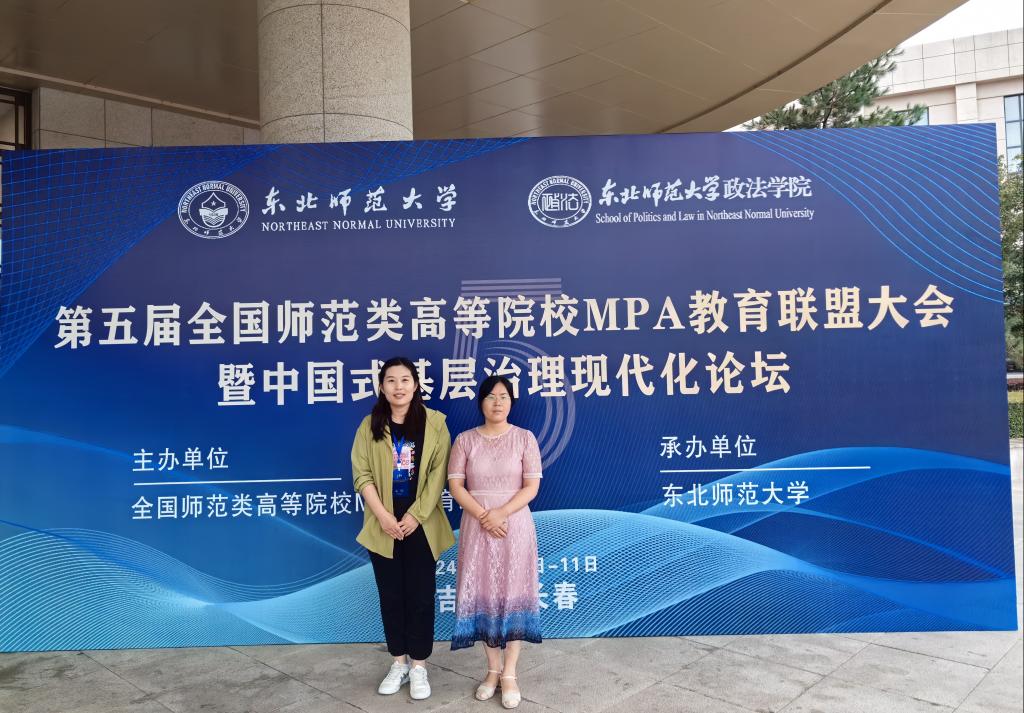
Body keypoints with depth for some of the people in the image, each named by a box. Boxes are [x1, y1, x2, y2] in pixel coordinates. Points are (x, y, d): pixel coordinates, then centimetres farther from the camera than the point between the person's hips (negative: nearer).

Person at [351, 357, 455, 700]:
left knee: (420, 595, 4)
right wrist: (383, 516, -13)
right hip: (383, 525, 2)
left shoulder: (434, 423, -3)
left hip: (421, 525, -1)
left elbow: (438, 474, -7)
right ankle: (399, 662, 25)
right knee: (391, 595, 10)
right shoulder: (370, 426, 2)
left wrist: (416, 516, -13)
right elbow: (362, 475, -3)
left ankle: (419, 665, 19)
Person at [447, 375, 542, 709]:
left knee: (513, 593, 0)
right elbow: (455, 485, -2)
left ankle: (510, 674, 9)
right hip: (477, 525, 1)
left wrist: (501, 513, -17)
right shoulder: (465, 440, 3)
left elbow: (532, 486, -5)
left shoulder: (524, 438, 0)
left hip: (515, 524, -1)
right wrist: (482, 515, -15)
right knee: (483, 594, 4)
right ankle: (493, 669, 18)